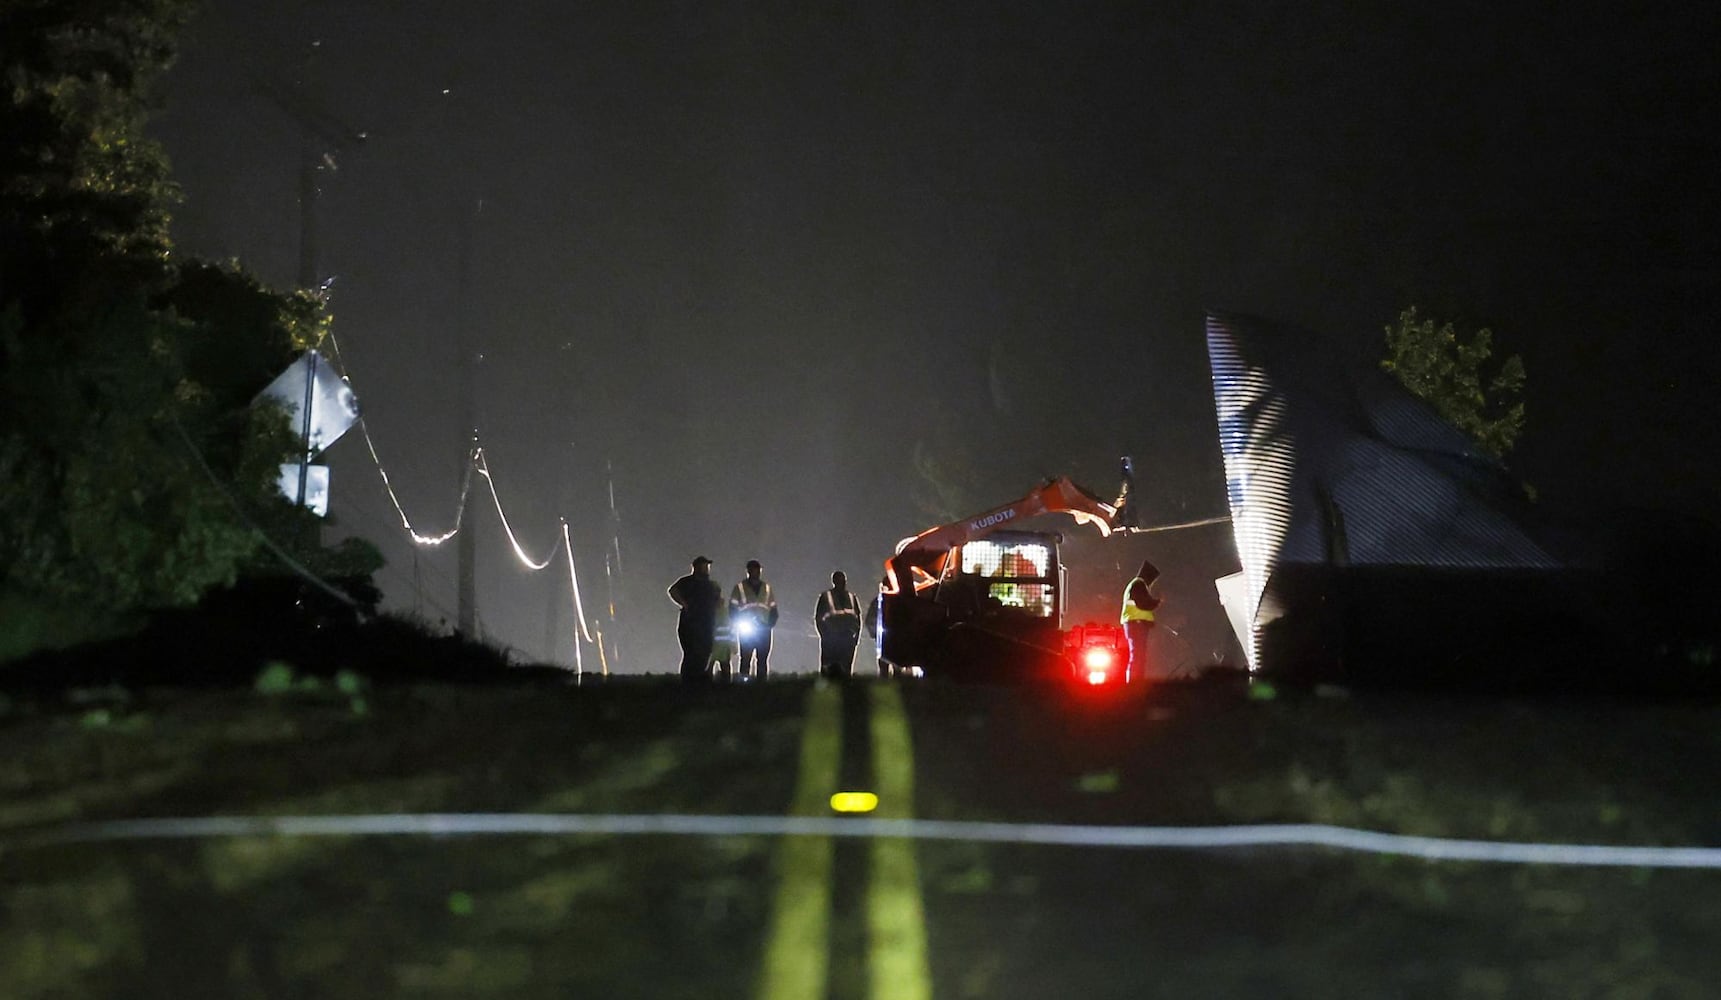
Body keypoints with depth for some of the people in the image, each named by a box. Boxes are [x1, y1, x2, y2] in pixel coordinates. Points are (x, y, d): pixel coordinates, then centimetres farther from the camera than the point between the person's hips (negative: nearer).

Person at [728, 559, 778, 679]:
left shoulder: (767, 588, 15)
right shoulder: (740, 587, 6)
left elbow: (773, 609, 16)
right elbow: (732, 609, 4)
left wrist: (770, 624, 0)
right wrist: (739, 624, -9)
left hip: (763, 629, 3)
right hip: (746, 630, -3)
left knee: (763, 660, 0)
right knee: (746, 659, -10)